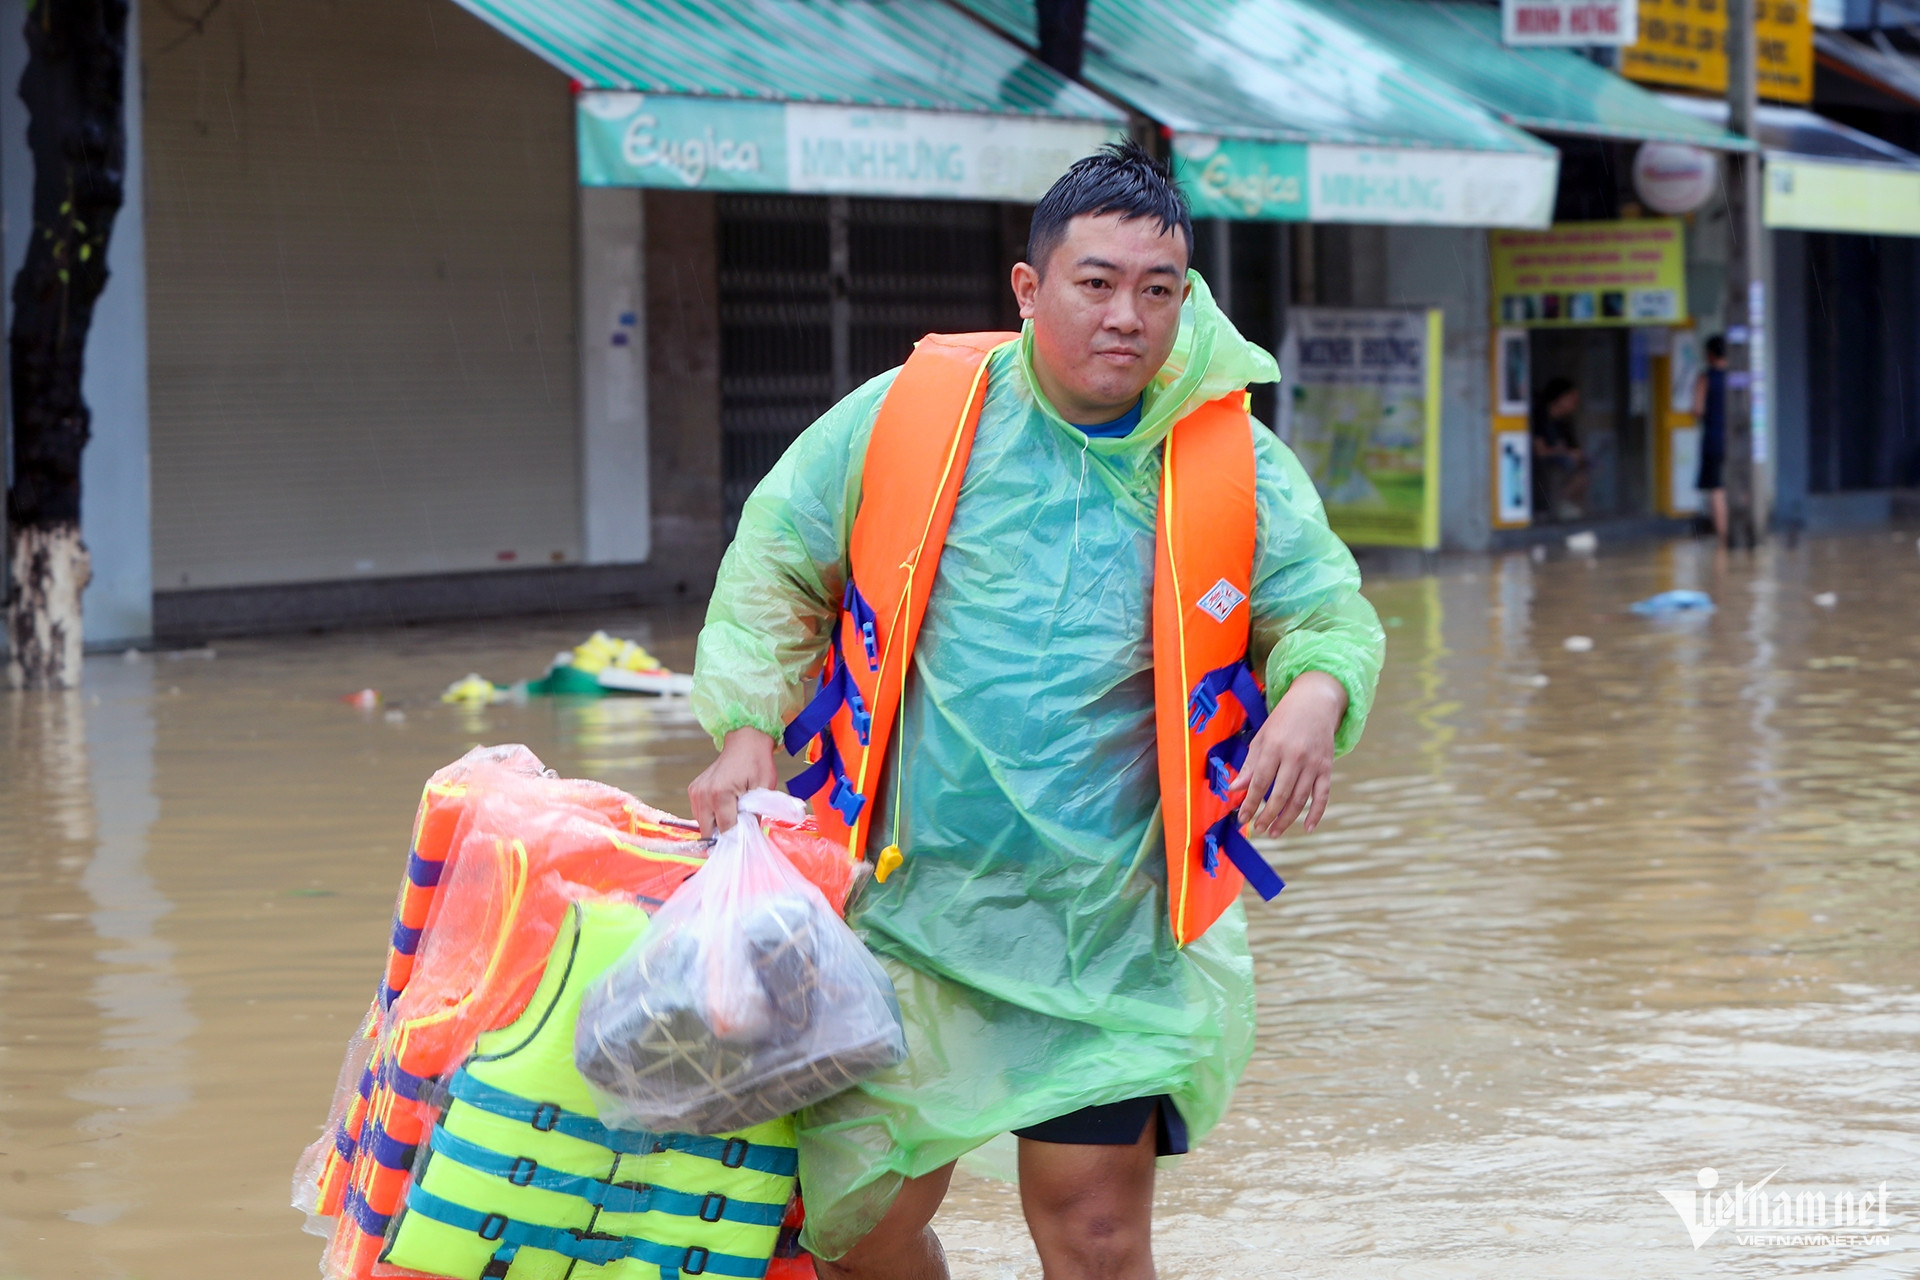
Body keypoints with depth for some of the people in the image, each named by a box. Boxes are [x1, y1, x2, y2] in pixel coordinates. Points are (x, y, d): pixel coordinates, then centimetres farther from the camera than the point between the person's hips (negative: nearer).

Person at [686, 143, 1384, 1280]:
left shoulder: (1237, 467, -2)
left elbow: (1332, 614, 8)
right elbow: (775, 559, 10)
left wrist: (1317, 692, -15)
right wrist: (749, 728, -2)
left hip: (1108, 931, 0)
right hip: (911, 901, 0)